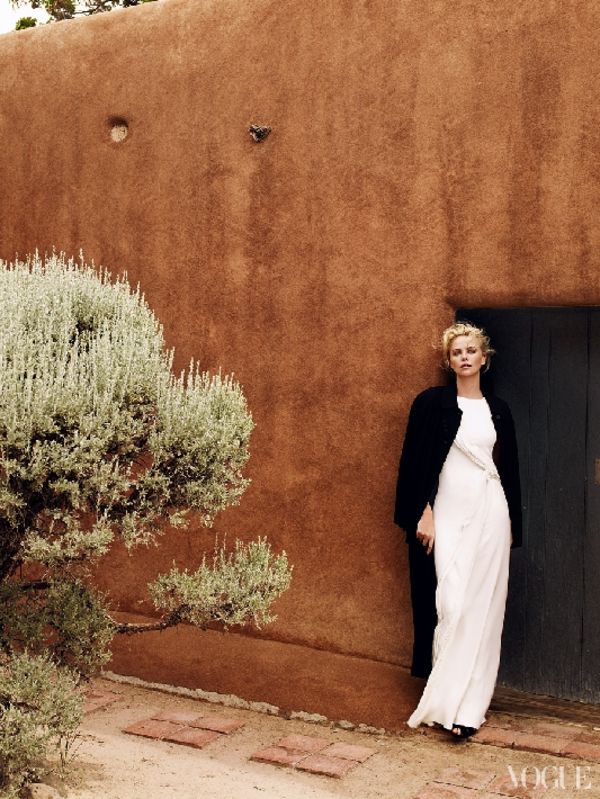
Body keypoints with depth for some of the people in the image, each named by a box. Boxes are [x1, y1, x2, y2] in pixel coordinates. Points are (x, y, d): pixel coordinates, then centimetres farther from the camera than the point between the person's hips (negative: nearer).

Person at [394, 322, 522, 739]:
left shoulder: (499, 409, 10)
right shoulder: (432, 402, 0)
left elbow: (511, 469, 15)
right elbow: (415, 463, -3)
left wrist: (513, 524, 13)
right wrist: (423, 514, -10)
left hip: (490, 514, 3)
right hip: (448, 513, -3)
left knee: (484, 607, 3)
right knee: (451, 603, -7)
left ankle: (470, 703, 11)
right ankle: (450, 700, 3)